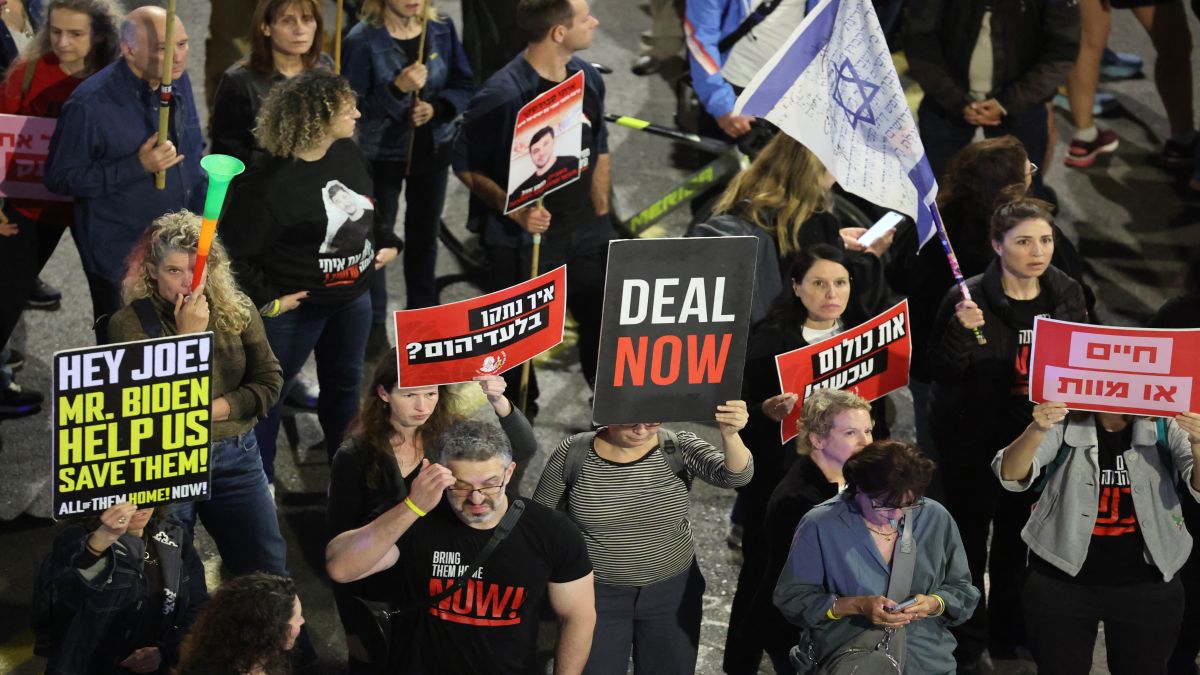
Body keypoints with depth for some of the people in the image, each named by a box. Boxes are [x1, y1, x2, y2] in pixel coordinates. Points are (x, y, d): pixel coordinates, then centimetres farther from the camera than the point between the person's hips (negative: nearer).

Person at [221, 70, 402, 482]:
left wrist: (386, 242, 8)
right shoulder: (269, 182, -28)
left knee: (345, 382, 22)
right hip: (296, 306, -7)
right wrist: (265, 300, -18)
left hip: (353, 297, 8)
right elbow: (233, 252, -22)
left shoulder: (347, 153, -3)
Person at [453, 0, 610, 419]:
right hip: (523, 238, -6)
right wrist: (514, 210, -24)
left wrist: (600, 219, 11)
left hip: (584, 233, 6)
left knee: (604, 321, 14)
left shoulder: (588, 79, 1)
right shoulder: (502, 94, -21)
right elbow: (465, 166, -13)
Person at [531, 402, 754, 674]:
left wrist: (730, 434, -48)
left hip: (672, 593, 1)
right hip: (596, 595, -1)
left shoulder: (680, 449, -12)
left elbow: (735, 475, -28)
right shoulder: (573, 454, -12)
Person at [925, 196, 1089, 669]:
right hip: (973, 439, -4)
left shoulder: (1067, 295, -1)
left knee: (1019, 540, 14)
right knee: (970, 541, 2)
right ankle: (968, 646, 15)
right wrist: (959, 330, -32)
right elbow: (941, 372, -15)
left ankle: (1010, 638, 29)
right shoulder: (969, 298, -15)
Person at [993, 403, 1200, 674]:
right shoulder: (1063, 424, -6)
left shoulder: (1165, 427, -5)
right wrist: (1036, 430, -37)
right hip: (1062, 582, 0)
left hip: (1146, 586, 1)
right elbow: (1011, 475, -17)